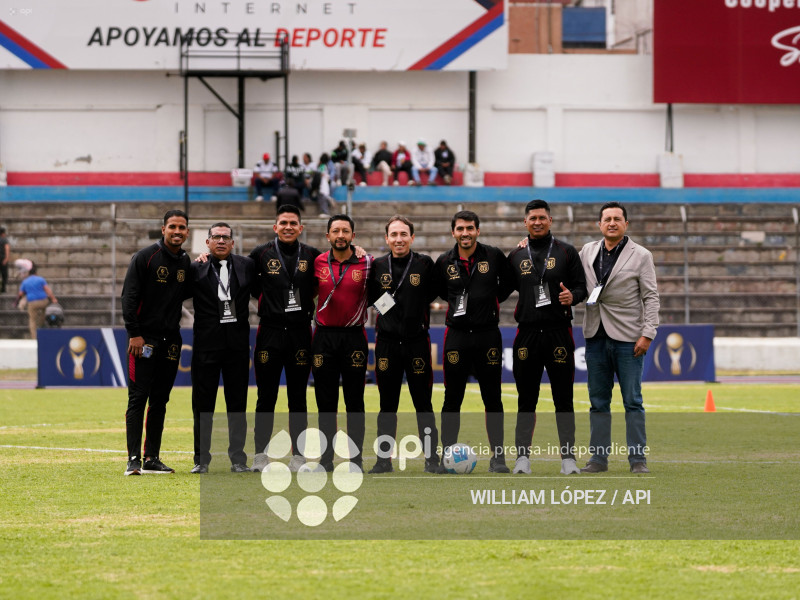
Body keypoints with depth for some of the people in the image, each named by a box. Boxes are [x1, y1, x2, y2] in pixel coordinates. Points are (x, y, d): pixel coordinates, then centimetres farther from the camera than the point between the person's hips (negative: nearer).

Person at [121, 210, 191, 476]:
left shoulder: (185, 262, 11)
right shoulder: (145, 257, -7)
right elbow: (129, 297, -9)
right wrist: (134, 333, -15)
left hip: (170, 340, 6)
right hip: (144, 339, -6)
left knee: (160, 401, 8)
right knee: (138, 399, -9)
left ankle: (152, 459, 12)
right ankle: (134, 459, -10)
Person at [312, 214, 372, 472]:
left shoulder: (367, 263, -2)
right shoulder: (317, 263, 3)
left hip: (354, 337, -1)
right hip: (324, 337, 1)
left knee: (355, 402, 2)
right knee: (325, 401, 4)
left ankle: (356, 458, 6)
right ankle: (326, 457, 9)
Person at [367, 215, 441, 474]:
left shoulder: (425, 264, 0)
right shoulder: (378, 266, 5)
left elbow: (434, 293, 9)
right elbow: (370, 298, 12)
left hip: (417, 342, -2)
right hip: (387, 343, 2)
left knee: (423, 403, 1)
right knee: (387, 404, 6)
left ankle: (432, 459, 5)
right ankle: (384, 459, 12)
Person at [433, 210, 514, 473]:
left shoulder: (494, 256, 0)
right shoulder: (445, 262, 3)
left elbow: (508, 283, 15)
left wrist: (492, 301, 8)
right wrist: (460, 303, 11)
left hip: (488, 334, -1)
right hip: (457, 335, 1)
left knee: (492, 399, 2)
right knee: (452, 399, 2)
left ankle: (498, 456, 8)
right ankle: (447, 454, 8)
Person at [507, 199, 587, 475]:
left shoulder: (566, 252, 6)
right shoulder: (515, 256, 11)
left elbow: (581, 286, 4)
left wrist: (572, 296, -16)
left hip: (559, 331, -2)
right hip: (527, 333, 2)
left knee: (563, 398, 0)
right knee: (526, 398, 4)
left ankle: (568, 456, 5)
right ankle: (523, 456, 9)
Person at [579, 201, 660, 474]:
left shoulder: (641, 256, -1)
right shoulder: (587, 252, 10)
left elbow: (651, 298, -3)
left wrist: (647, 333, -10)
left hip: (627, 338, -4)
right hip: (596, 336, 4)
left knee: (632, 401, -3)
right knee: (598, 401, 7)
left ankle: (638, 458, 1)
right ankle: (599, 457, 12)